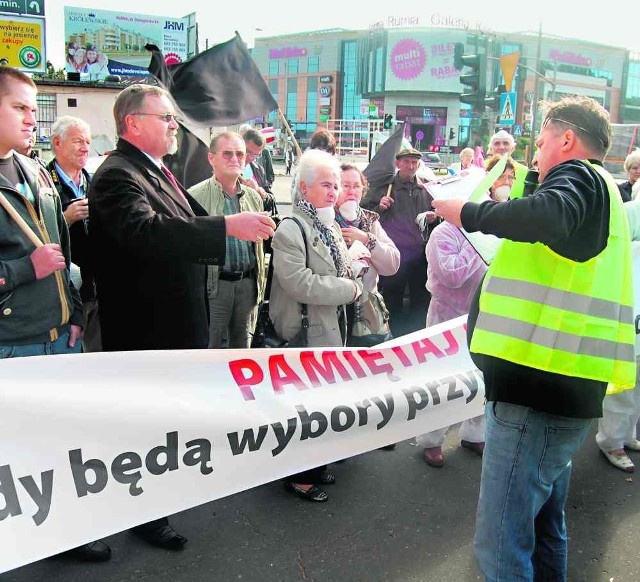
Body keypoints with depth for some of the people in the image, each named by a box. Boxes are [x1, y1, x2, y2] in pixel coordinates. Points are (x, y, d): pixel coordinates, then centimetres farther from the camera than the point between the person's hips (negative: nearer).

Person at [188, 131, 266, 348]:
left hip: (248, 283, 6)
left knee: (242, 345, 18)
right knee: (209, 347, 3)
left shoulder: (253, 197, 10)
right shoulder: (196, 196, -10)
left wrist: (260, 282, 17)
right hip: (214, 285, -5)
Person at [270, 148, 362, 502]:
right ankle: (298, 476, 19)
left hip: (331, 329, 9)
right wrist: (349, 289, -19)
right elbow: (299, 283, -27)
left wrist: (358, 275, -1)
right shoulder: (290, 229, -17)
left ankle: (315, 466, 35)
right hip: (305, 332, -9)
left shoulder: (330, 226, 12)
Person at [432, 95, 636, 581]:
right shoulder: (600, 190, 25)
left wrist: (467, 212, -17)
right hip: (565, 384, 11)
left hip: (536, 382, -11)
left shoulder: (578, 175, -5)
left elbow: (547, 216, -28)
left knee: (502, 541, -7)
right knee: (544, 528, 21)